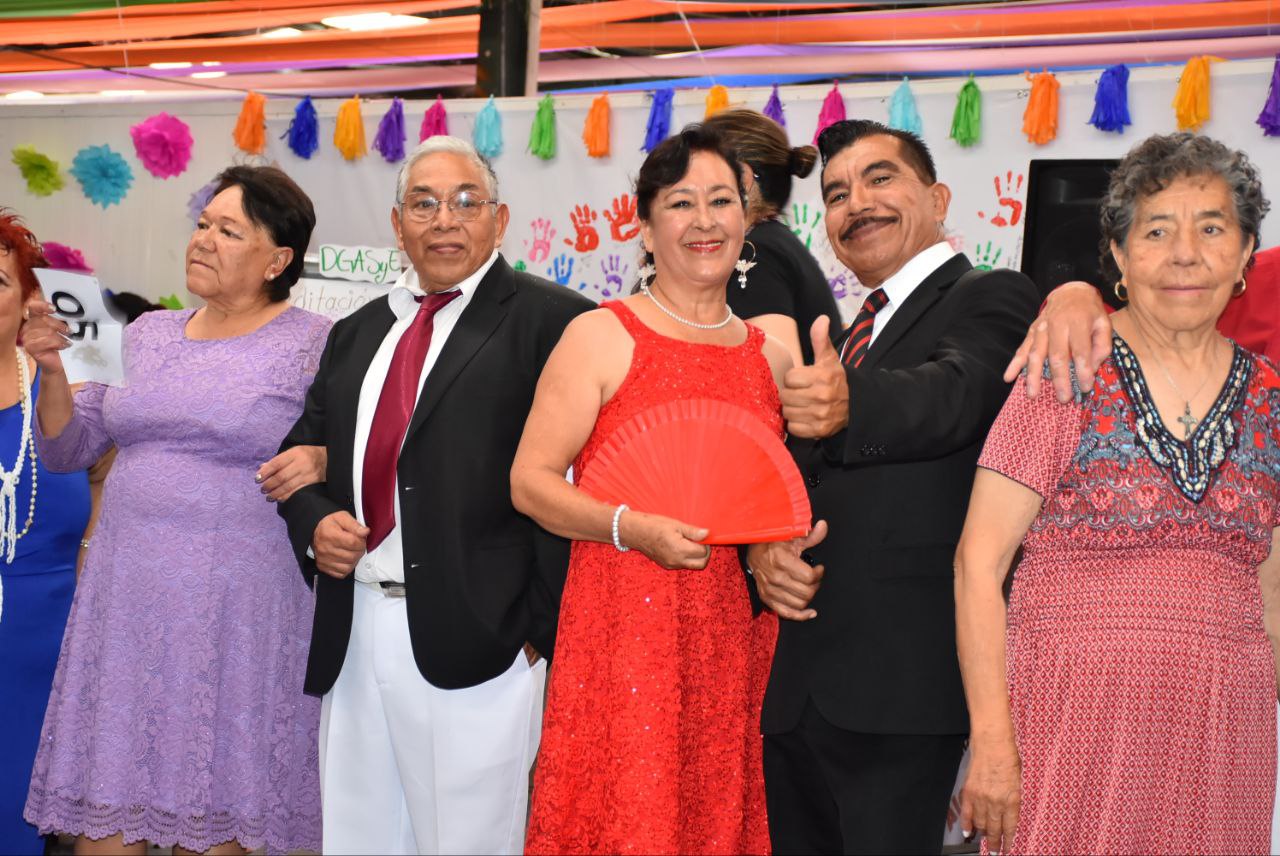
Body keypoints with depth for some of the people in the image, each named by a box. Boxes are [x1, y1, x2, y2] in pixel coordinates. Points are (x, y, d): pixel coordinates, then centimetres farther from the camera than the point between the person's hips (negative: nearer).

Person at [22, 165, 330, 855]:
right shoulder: (147, 335, 13)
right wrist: (52, 370, -1)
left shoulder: (315, 346, -2)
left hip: (239, 602, -4)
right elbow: (67, 448, 15)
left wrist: (319, 461, -20)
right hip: (128, 589, 4)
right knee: (101, 795, 5)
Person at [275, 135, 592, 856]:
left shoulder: (553, 322, -4)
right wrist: (314, 523, 1)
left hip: (477, 644, -6)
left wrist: (542, 629, -14)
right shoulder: (358, 332, 18)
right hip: (353, 637, 6)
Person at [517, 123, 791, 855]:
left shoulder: (772, 357, 13)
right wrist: (631, 527, -19)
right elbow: (531, 481, -6)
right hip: (626, 630, -4)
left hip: (740, 643, 4)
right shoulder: (601, 337, -1)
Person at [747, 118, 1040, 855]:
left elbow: (955, 395, -24)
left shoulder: (991, 300, -2)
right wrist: (764, 547, 1)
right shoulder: (851, 337, 22)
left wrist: (850, 406, -44)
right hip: (801, 685, 8)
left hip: (900, 684, -8)